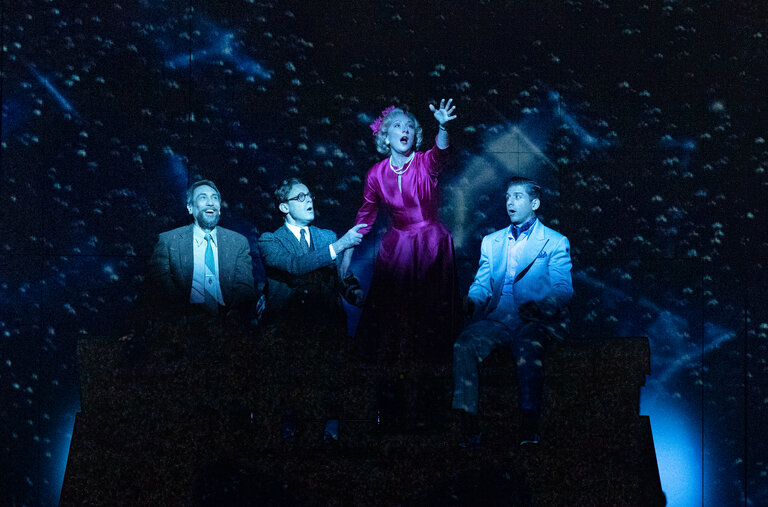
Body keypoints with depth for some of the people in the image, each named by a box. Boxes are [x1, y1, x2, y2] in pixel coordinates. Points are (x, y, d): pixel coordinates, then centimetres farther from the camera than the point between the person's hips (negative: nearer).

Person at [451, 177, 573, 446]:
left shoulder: (556, 242, 13)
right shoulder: (491, 242, 26)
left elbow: (563, 288, 2)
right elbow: (482, 283, 18)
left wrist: (540, 306, -20)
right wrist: (471, 301, -7)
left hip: (536, 320, -3)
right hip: (496, 319, 3)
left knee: (527, 345, -38)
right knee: (463, 344, -28)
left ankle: (529, 430, -40)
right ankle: (468, 426, -29)